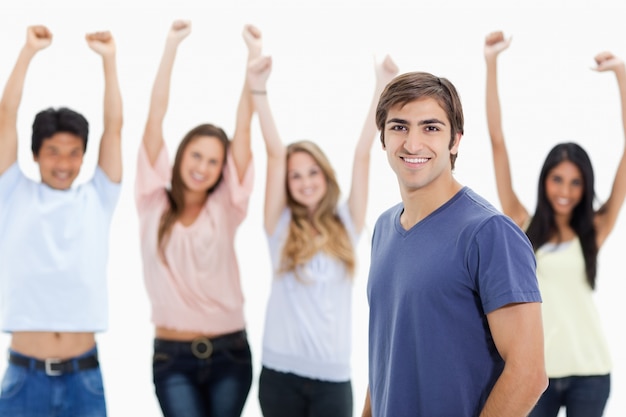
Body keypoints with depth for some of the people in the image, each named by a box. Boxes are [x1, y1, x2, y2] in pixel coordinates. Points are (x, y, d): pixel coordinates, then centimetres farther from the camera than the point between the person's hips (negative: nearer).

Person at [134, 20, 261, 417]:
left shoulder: (224, 209, 2)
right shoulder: (155, 204, 1)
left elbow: (244, 128, -3)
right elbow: (155, 119, -3)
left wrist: (255, 55, -8)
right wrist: (171, 46, -7)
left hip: (229, 353, 1)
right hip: (173, 356, -1)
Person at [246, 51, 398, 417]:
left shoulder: (347, 224, 6)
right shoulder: (281, 226, 3)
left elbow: (363, 154, 1)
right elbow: (275, 154, -3)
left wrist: (383, 88, -2)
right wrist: (259, 90, -8)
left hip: (333, 375, 0)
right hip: (281, 371, 0)